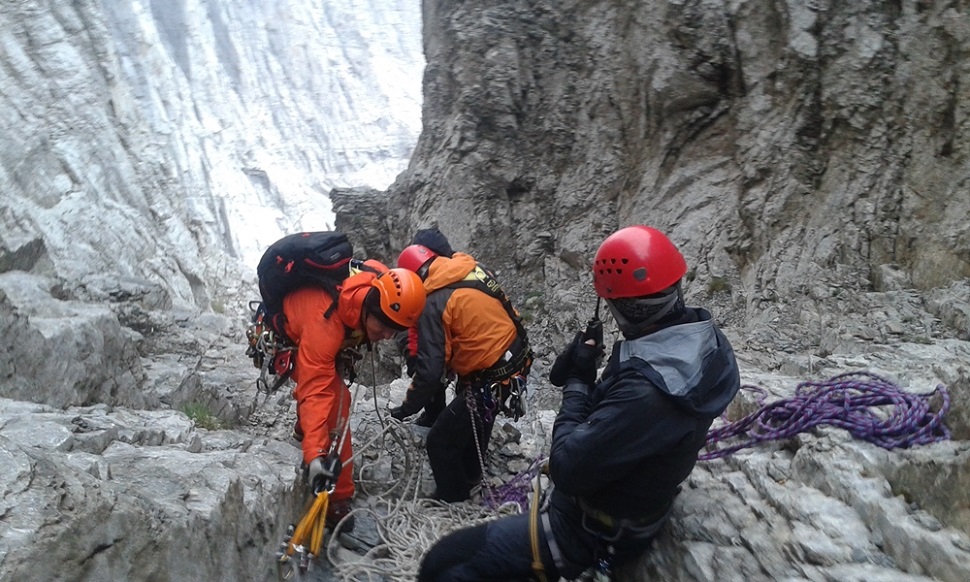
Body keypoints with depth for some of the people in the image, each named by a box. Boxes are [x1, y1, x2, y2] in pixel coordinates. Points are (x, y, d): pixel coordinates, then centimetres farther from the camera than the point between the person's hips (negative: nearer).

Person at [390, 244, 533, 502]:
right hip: (516, 358, 9)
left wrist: (407, 408, -8)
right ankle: (469, 478, 52)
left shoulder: (435, 305, -20)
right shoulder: (474, 269, 1)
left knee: (440, 441, 3)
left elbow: (429, 370, -22)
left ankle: (453, 498, 21)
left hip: (492, 380, -9)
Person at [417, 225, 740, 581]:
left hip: (594, 528, -9)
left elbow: (569, 469, -29)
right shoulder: (698, 336, -7)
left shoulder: (649, 391, -37)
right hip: (627, 493, 10)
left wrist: (578, 382, -18)